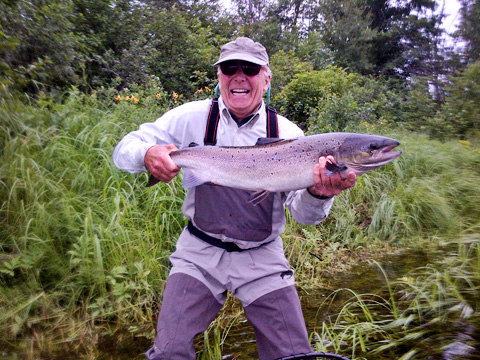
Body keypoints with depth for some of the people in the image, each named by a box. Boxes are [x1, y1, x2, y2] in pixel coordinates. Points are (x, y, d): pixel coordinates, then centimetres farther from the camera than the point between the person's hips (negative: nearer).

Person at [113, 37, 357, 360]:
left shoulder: (288, 134, -6)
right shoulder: (192, 117, -5)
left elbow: (303, 214, -10)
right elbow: (125, 149, -3)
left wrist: (318, 195, -34)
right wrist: (147, 155, -27)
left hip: (263, 260, 1)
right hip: (200, 253, 0)